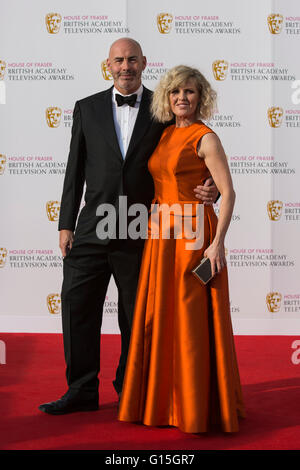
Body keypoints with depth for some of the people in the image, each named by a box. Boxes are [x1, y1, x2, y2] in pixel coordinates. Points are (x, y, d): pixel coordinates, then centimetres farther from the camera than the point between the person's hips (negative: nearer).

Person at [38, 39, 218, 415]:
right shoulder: (87, 108, 8)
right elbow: (75, 170, 8)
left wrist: (210, 188, -15)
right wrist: (66, 224, 4)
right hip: (93, 227, 2)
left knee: (136, 317, 10)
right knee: (77, 306, 2)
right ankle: (82, 391, 16)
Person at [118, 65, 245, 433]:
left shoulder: (205, 138, -7)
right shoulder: (166, 135, 14)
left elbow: (228, 193, -13)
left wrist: (217, 243, -19)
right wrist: (155, 231, 12)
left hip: (193, 233, -7)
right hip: (162, 236, 7)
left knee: (193, 318, -2)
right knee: (160, 316, 9)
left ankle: (198, 405, 11)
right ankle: (165, 400, 22)